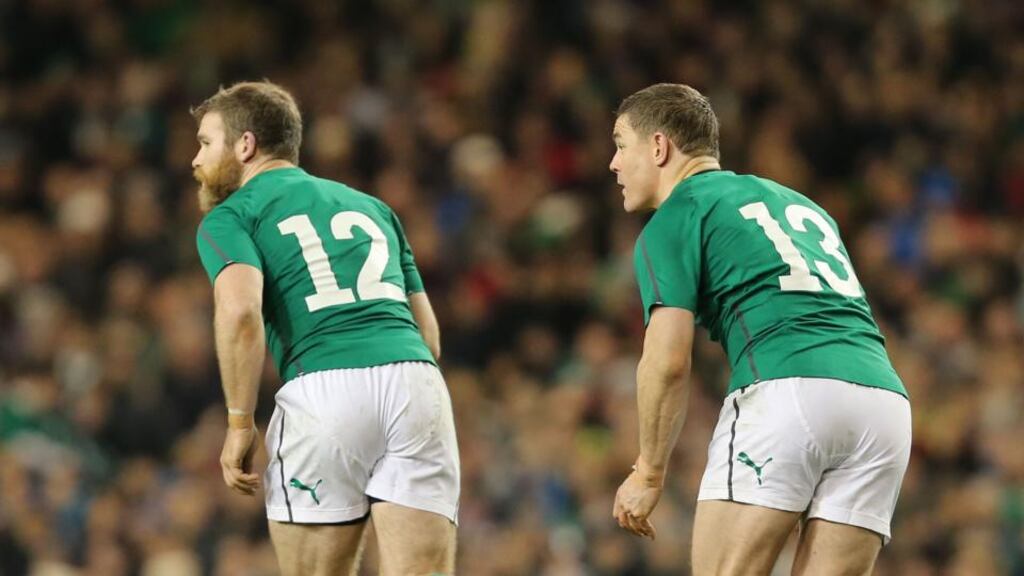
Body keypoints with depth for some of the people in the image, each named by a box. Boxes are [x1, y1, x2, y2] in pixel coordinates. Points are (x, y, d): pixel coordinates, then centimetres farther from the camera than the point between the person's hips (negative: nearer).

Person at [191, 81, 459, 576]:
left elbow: (239, 312, -9)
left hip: (323, 391, -4)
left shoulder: (230, 218, 11)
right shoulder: (370, 206, 29)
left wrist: (239, 423, -4)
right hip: (416, 383, 4)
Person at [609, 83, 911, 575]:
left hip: (787, 390, -7)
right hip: (885, 399, 7)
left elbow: (668, 362, -1)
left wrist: (649, 471, 9)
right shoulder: (799, 204, 32)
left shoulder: (673, 219, 9)